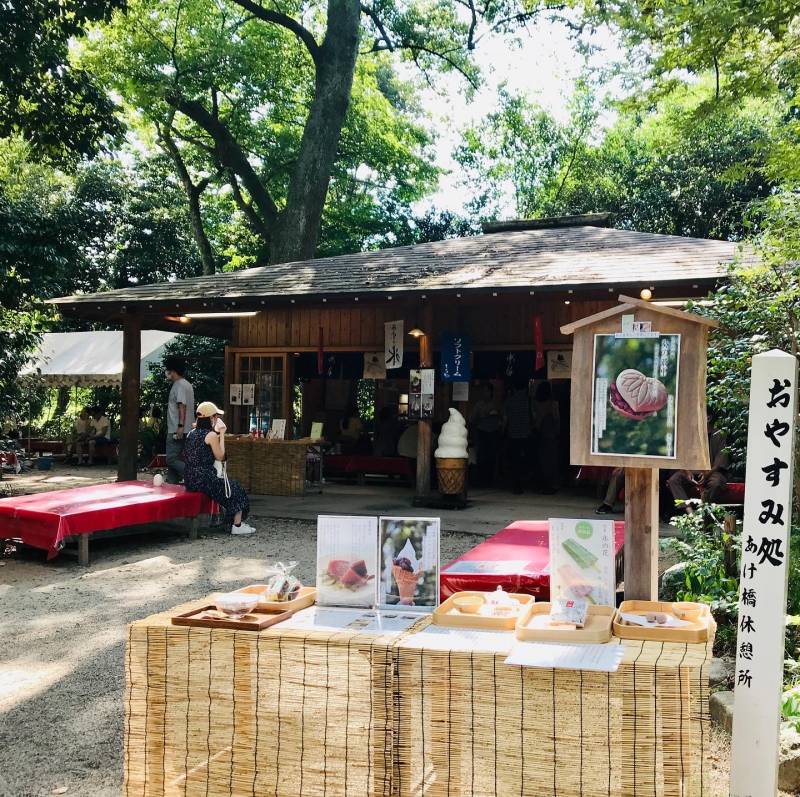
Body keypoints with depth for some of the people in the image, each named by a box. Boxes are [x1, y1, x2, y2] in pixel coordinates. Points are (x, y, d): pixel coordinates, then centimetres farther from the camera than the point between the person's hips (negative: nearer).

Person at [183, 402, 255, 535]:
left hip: (190, 479, 8)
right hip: (204, 479, -8)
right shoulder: (212, 435, -13)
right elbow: (220, 457, -5)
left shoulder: (191, 433, 12)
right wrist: (221, 434, -2)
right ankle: (237, 526, 10)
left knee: (228, 485, 26)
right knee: (236, 489, 10)